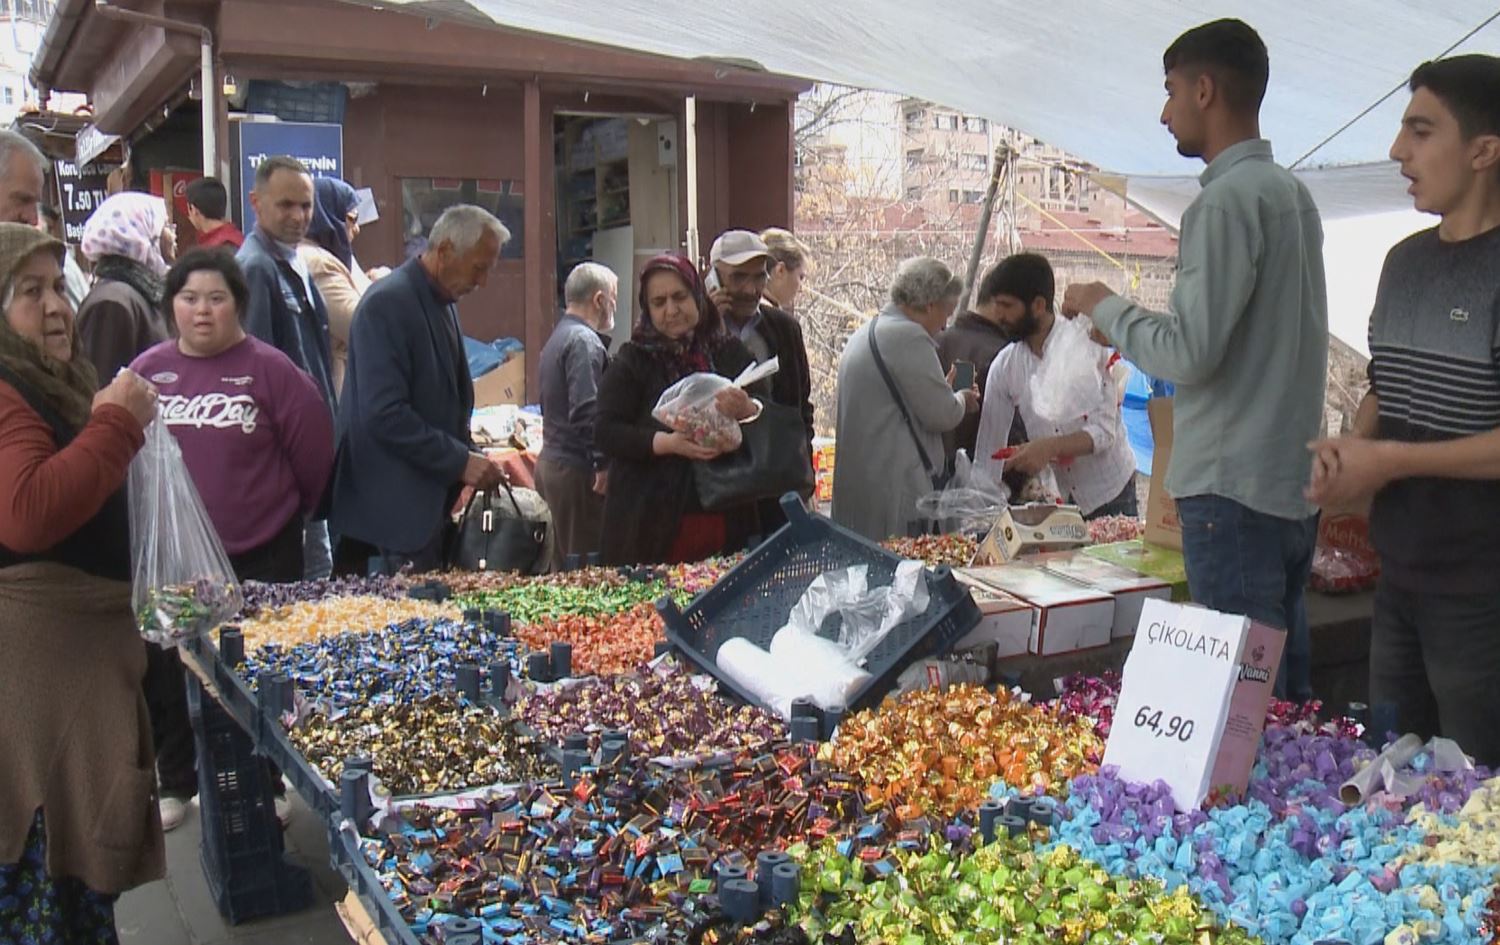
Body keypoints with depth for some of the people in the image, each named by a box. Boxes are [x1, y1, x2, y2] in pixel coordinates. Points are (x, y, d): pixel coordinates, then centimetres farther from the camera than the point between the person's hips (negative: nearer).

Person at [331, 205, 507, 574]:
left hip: (433, 498, 9)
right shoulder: (387, 304, -15)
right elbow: (383, 414, -23)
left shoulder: (445, 303, 13)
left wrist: (469, 455, 8)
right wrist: (460, 461, -20)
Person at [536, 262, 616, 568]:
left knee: (564, 564, 15)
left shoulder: (558, 337, 17)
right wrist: (603, 463, -18)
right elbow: (586, 412, -23)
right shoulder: (584, 341, -14)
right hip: (576, 469, -10)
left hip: (552, 460, 10)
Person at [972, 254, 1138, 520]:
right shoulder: (1004, 367, -2)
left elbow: (1104, 431, -17)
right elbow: (989, 449, 2)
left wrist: (1050, 446, -32)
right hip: (1055, 499, 3)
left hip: (1110, 494, -3)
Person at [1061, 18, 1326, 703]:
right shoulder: (1292, 192, 14)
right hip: (1296, 484, 9)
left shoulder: (1227, 198, -15)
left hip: (1234, 486, -9)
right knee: (1287, 678, 16)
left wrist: (1105, 307, -4)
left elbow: (1190, 352, -20)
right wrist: (1136, 325, 22)